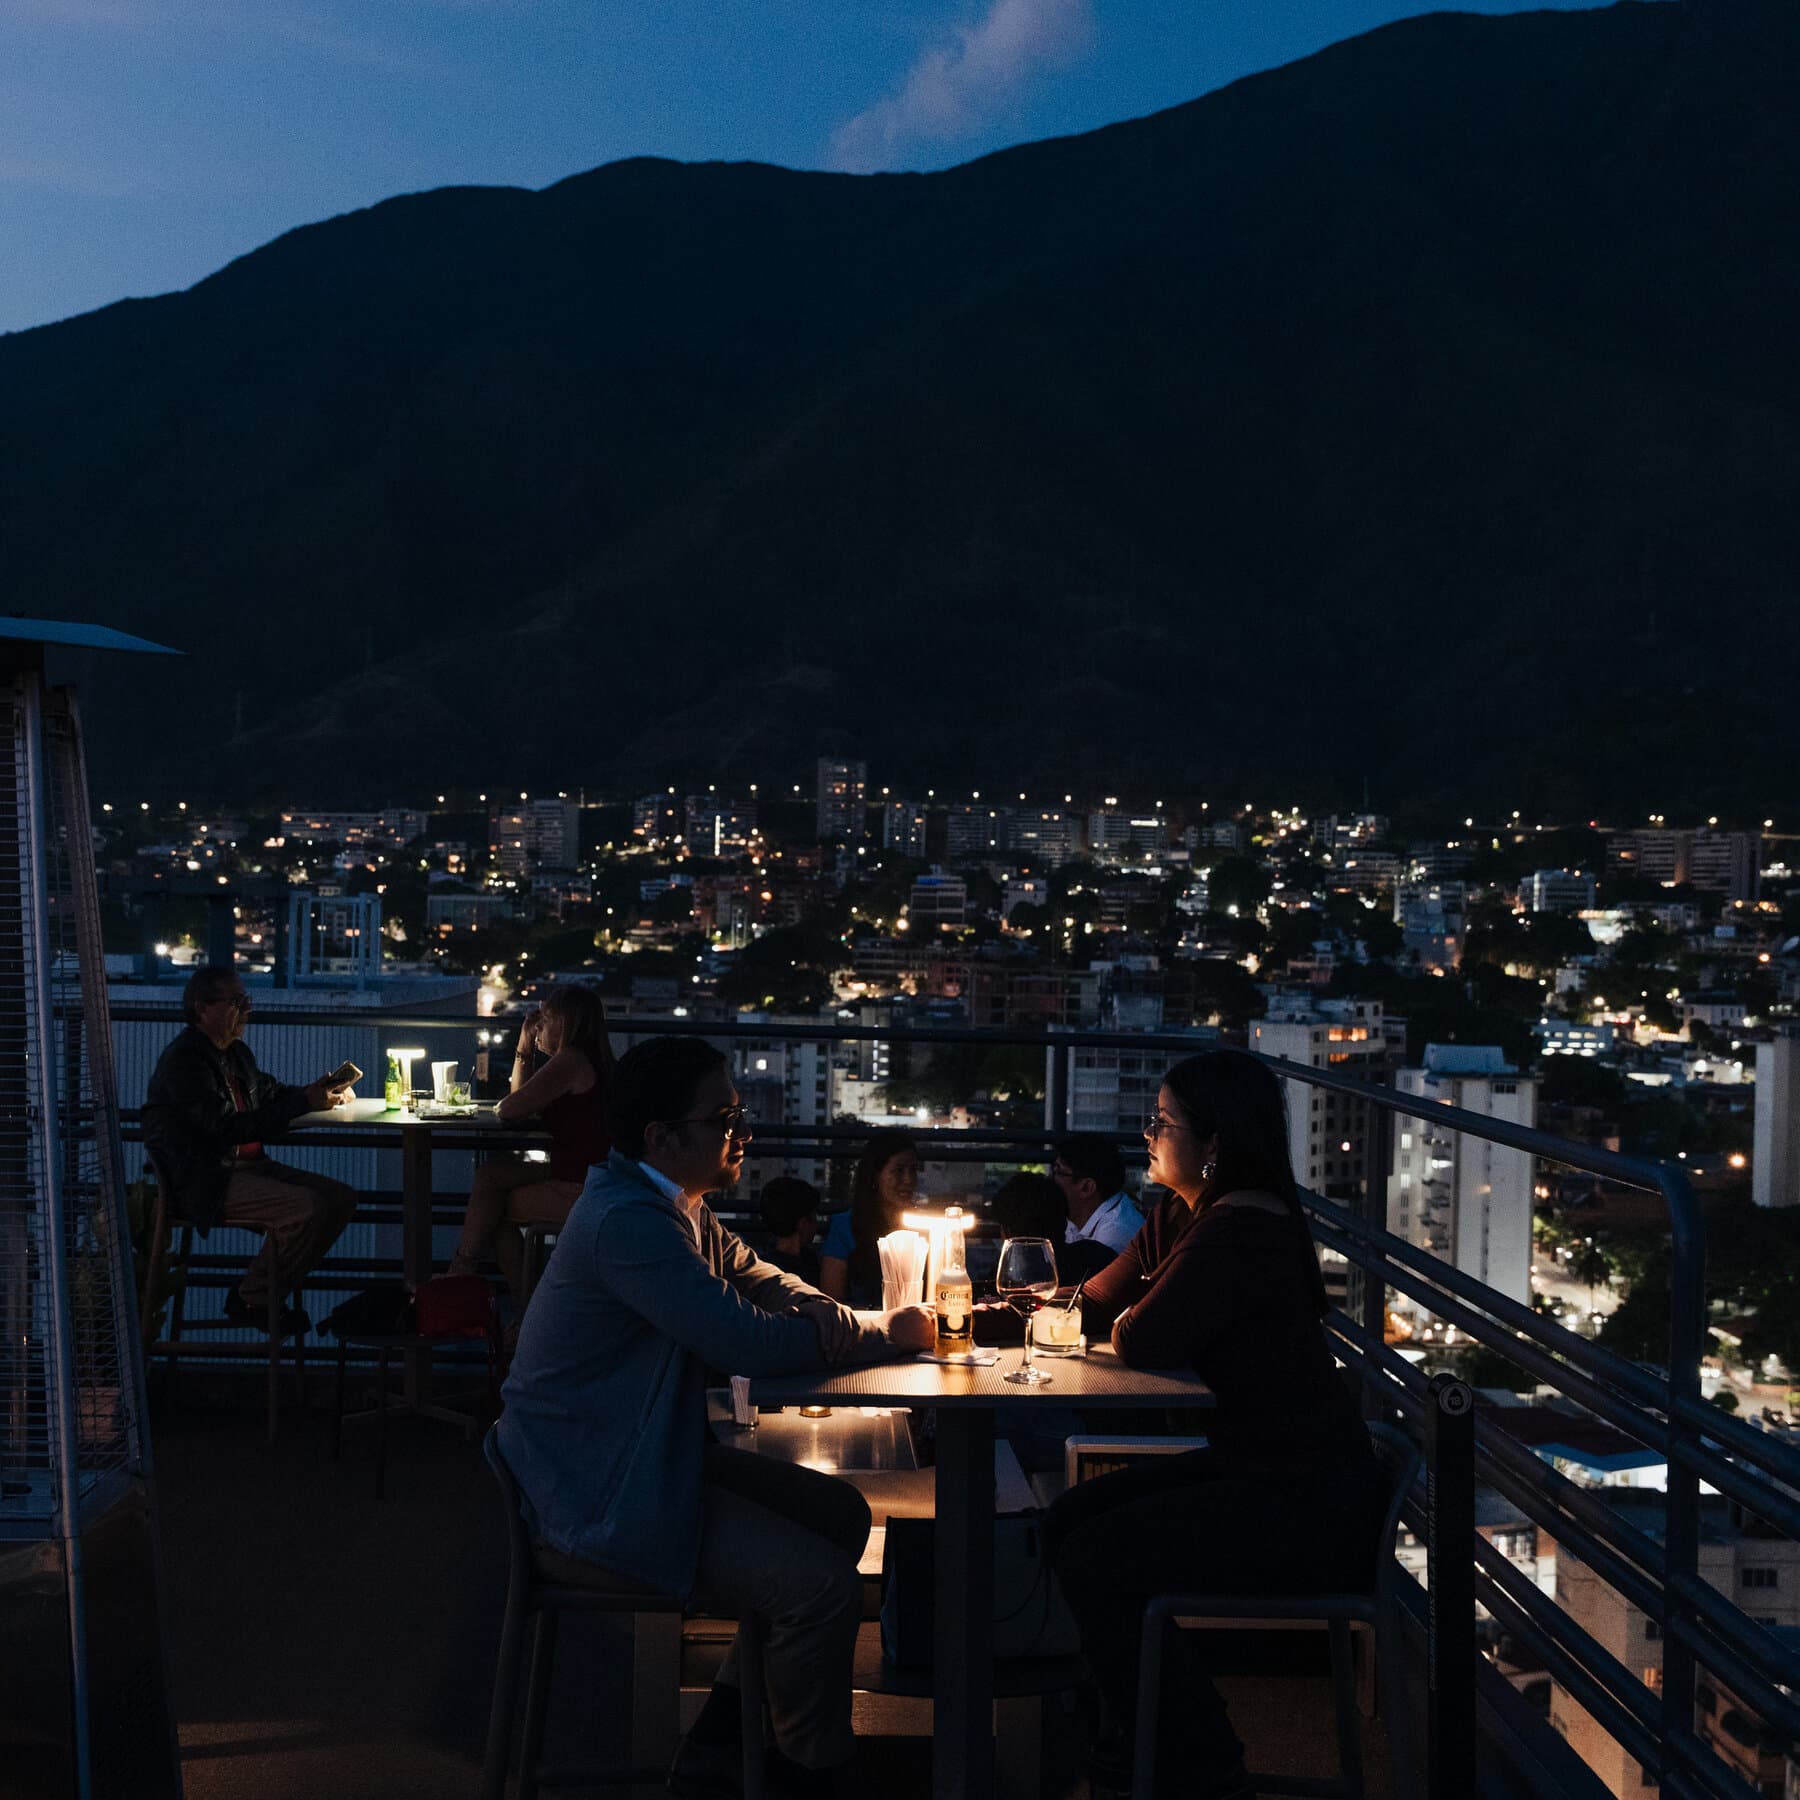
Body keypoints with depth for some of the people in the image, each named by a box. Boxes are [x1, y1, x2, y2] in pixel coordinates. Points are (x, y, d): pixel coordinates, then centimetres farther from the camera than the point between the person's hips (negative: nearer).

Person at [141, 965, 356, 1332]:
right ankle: (250, 1300, -6)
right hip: (203, 1183, -9)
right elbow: (229, 1127, -24)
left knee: (341, 1197, -4)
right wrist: (305, 1102, -26)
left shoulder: (236, 1053, 15)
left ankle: (271, 1290, 3)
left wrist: (321, 1092, 5)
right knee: (309, 1207, -26)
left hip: (249, 1166, 10)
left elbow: (271, 1094, 27)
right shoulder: (183, 1062, -15)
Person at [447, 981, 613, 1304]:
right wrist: (525, 1044, 15)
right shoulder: (586, 1059, 17)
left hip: (580, 1190, -10)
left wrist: (500, 1107, 9)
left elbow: (511, 1110, -16)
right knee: (490, 1174, 10)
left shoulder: (571, 1061, -16)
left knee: (494, 1209, -1)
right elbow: (525, 1101, 22)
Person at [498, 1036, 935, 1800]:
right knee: (825, 1585, -17)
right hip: (595, 1501, -11)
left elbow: (753, 1277, 19)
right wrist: (888, 1331, -13)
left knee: (841, 1511, 11)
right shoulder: (628, 1219, -24)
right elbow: (748, 1344, -27)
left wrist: (812, 1305, -7)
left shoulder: (672, 1204, 8)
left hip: (652, 1458, 11)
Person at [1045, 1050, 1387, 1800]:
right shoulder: (1179, 1218, 9)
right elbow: (1097, 1303, 13)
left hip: (1305, 1501, -10)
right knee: (1070, 1519, 9)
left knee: (1093, 1562, -13)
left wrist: (1126, 1320, -2)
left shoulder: (1244, 1232, -23)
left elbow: (1143, 1344, -26)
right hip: (1245, 1463, 10)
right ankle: (1156, 1731, 23)